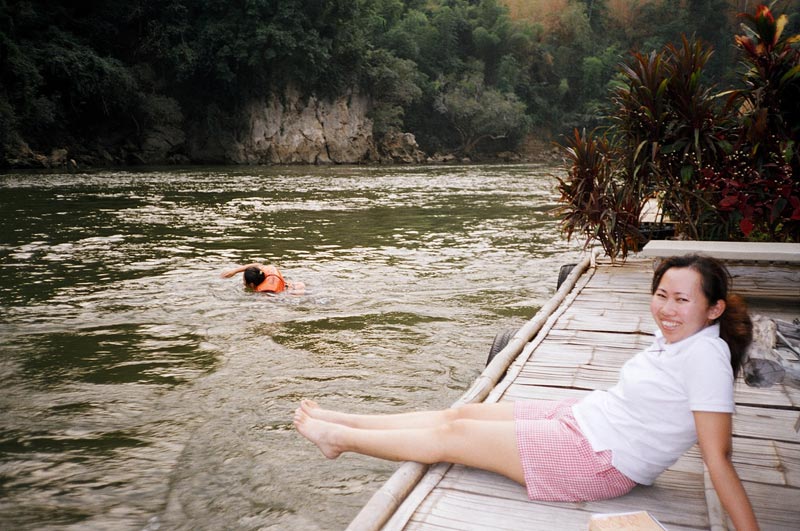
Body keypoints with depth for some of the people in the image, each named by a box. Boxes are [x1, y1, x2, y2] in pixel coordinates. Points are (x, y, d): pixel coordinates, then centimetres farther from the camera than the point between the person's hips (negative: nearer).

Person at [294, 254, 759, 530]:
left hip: (598, 460, -8)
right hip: (579, 417, 8)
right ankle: (342, 423, 23)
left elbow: (718, 457, -23)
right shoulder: (673, 337, 3)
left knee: (450, 434, -2)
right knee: (461, 413, 9)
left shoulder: (705, 354, -23)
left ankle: (339, 438, 17)